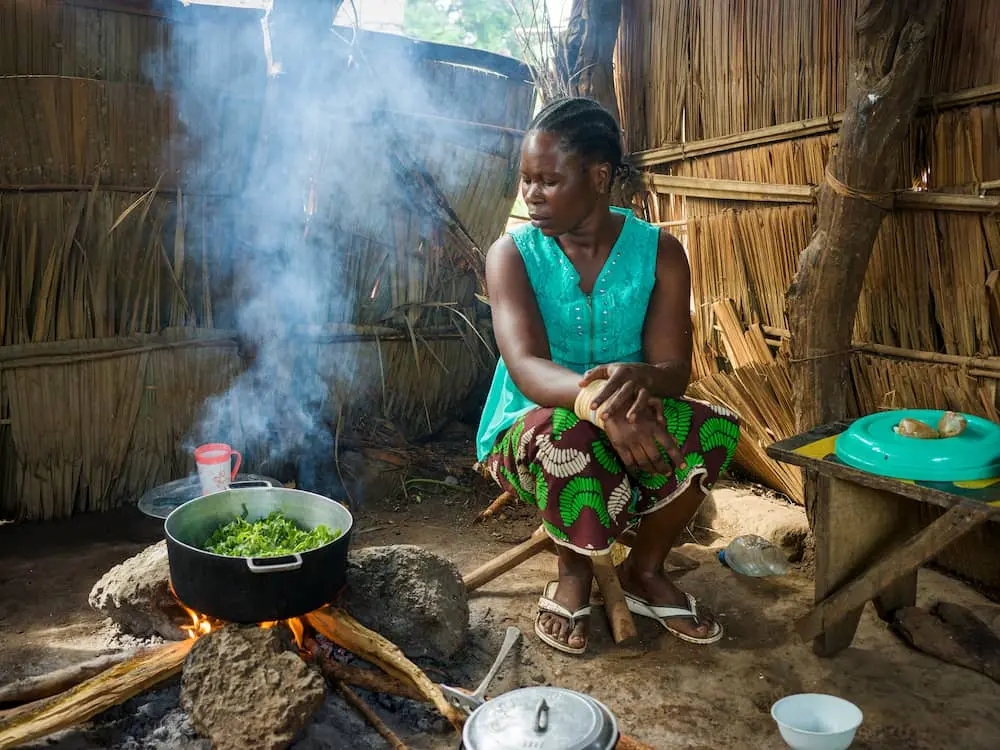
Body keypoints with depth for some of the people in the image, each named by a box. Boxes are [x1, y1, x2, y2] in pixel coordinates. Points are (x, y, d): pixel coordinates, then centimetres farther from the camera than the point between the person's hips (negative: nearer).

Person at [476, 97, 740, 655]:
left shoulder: (659, 253, -5)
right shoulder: (513, 254, -10)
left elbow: (674, 370, -14)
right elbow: (526, 366, -27)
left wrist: (636, 378, -40)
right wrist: (598, 400, -49)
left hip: (628, 432, 2)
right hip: (528, 432, -2)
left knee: (712, 428, -26)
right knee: (571, 436, -37)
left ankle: (645, 569, -1)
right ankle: (574, 572, -6)